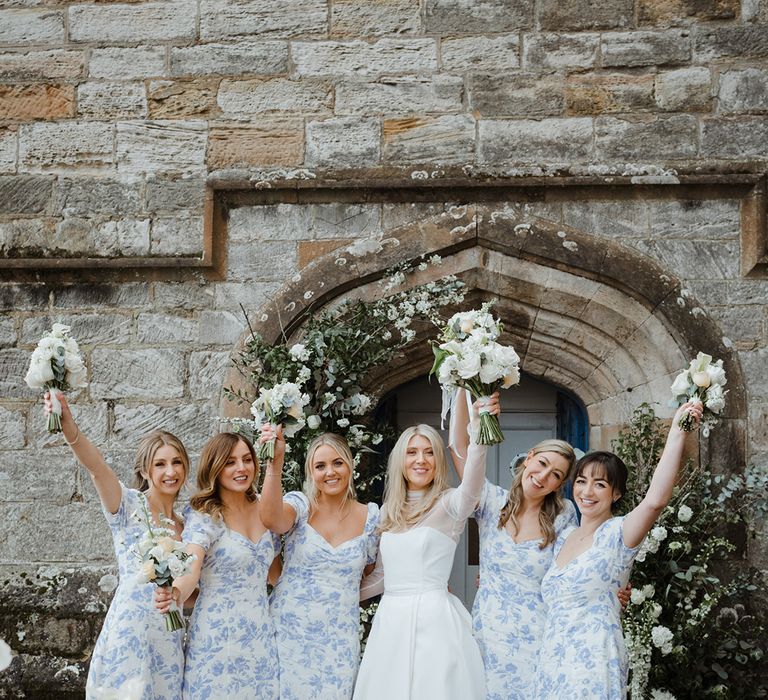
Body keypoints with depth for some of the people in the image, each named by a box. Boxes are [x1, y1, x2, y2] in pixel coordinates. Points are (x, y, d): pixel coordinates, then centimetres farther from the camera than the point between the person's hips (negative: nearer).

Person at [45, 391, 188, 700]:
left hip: (169, 640, 6)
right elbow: (97, 467, -24)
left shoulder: (183, 525, 14)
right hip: (129, 635, -6)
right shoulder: (128, 505, -2)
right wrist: (68, 427, -41)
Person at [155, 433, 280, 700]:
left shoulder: (264, 510, 6)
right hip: (218, 636, -5)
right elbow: (191, 570, -25)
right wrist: (175, 594, -45)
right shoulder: (204, 516, -11)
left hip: (261, 635, 5)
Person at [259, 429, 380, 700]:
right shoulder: (300, 505, -4)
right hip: (290, 633, -2)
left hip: (340, 637, 2)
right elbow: (271, 519, -28)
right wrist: (275, 464, -37)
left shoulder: (370, 516, 3)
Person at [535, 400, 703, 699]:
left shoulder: (617, 534, -8)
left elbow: (654, 501, -29)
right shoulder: (564, 537, 13)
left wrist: (677, 433, -33)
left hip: (593, 665, -7)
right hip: (553, 662, 7)